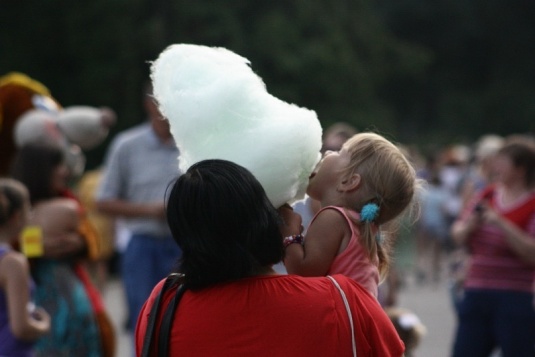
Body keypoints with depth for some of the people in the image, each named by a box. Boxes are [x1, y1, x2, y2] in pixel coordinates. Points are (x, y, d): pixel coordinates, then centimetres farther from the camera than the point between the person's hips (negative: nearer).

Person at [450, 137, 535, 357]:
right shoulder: (487, 196, 11)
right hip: (476, 295, 6)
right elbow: (458, 235, 15)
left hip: (515, 300, -6)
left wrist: (501, 223, -23)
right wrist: (468, 226, -8)